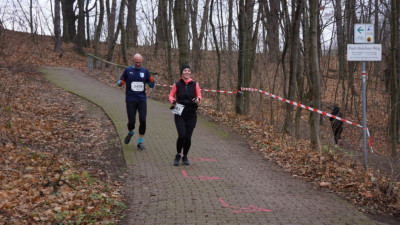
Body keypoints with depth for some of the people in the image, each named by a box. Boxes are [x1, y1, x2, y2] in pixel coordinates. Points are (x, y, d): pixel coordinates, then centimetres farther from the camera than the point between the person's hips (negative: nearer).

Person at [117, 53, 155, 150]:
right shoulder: (127, 70, 3)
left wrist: (152, 81, -9)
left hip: (142, 100, 1)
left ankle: (140, 142, 4)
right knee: (131, 121, -3)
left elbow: (151, 85, 13)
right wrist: (120, 83, -15)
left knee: (143, 121, -9)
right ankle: (130, 133, 33)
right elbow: (120, 82, 9)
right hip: (130, 100, -1)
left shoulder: (145, 71, 8)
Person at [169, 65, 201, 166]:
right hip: (179, 115, -1)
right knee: (182, 135, -14)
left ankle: (185, 156, 23)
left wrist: (198, 99, -12)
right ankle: (178, 155, 10)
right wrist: (173, 101, -10)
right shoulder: (177, 85, 2)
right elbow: (171, 95, 11)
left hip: (191, 115, 1)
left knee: (188, 137, 0)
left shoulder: (195, 84, 4)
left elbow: (199, 95, 11)